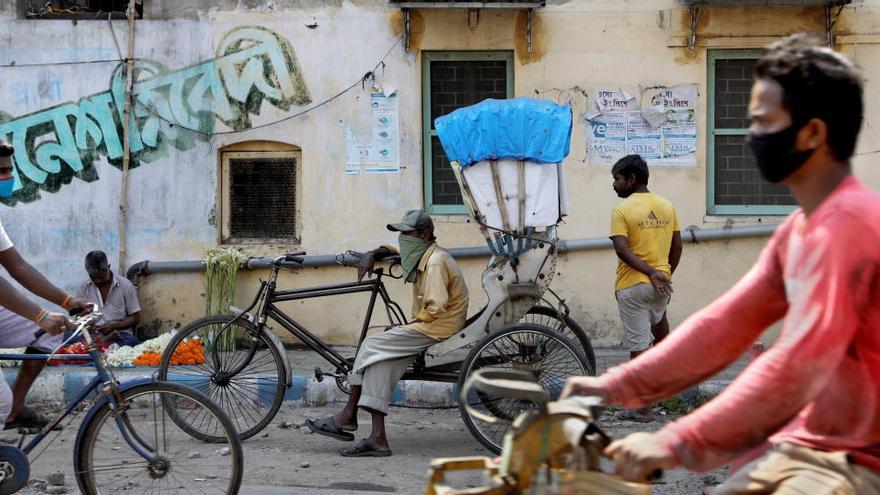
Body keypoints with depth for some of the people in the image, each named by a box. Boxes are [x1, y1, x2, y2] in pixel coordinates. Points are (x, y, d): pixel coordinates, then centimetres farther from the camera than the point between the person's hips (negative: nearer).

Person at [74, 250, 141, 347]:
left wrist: (112, 326, -11)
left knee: (132, 342, -38)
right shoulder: (83, 288, 8)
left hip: (120, 335, -1)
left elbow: (135, 318, 6)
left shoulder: (125, 286, 3)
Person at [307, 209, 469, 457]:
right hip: (426, 326, 9)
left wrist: (404, 327, -14)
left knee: (372, 345, -15)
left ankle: (348, 416, -7)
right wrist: (372, 255, 14)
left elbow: (436, 307, -23)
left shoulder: (436, 262, -15)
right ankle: (378, 438, -16)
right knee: (381, 361, -9)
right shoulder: (422, 256, 16)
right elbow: (392, 250, 36)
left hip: (438, 328, -9)